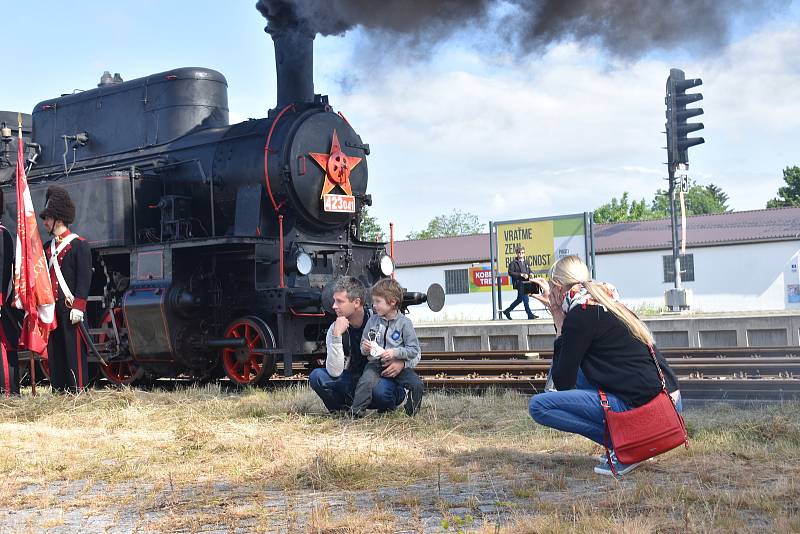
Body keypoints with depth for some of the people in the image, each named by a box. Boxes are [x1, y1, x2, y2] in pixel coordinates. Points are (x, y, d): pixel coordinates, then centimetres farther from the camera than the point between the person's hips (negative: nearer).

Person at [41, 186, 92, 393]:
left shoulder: (79, 244, -4)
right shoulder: (48, 247, 18)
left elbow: (84, 277, -10)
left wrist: (78, 306, -17)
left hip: (70, 307, -7)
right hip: (51, 306, 7)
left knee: (74, 349, -6)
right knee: (54, 350, 7)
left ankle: (78, 390, -4)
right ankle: (58, 390, 13)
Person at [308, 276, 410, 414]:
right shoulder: (334, 329, -6)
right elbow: (334, 373, -19)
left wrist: (402, 362, -25)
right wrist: (337, 336, -26)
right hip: (354, 381, 3)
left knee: (380, 390, -38)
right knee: (316, 376, -22)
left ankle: (386, 408, -4)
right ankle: (343, 409, 0)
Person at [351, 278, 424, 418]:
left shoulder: (404, 323, -4)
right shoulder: (372, 321, 6)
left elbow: (414, 350, -5)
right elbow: (363, 345, 15)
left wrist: (395, 353, -19)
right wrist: (364, 348, -9)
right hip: (375, 363, 1)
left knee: (417, 385, -20)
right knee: (366, 381, -29)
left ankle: (411, 411, 4)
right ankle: (357, 411, -23)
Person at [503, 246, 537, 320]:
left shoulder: (526, 262, 16)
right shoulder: (513, 263, -5)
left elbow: (529, 270, 27)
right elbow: (510, 272, -12)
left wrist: (531, 274, 2)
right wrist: (521, 275, -19)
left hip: (525, 283, 7)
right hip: (519, 283, -7)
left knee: (519, 299, 13)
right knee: (525, 299, -10)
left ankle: (507, 311, 25)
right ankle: (530, 315, -5)